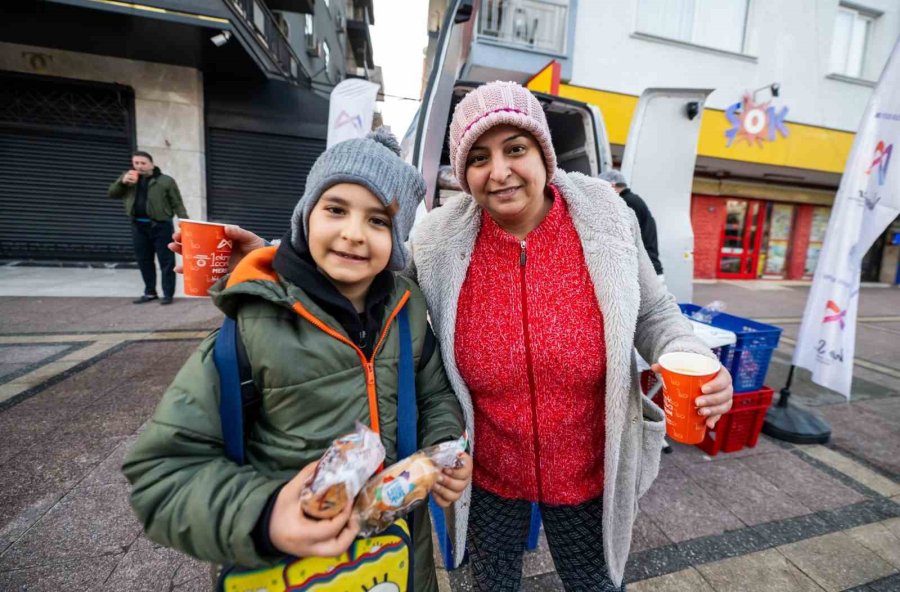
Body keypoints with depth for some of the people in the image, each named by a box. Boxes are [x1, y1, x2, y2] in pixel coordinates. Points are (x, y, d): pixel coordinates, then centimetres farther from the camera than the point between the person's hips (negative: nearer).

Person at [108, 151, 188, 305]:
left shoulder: (165, 180, 0)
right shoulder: (128, 178, 13)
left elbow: (177, 204, -3)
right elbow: (112, 194, 13)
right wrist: (122, 182, -5)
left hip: (161, 225, -5)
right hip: (138, 226, 5)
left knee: (166, 260, -3)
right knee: (144, 261, 10)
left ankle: (168, 294, 2)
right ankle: (150, 292, 21)